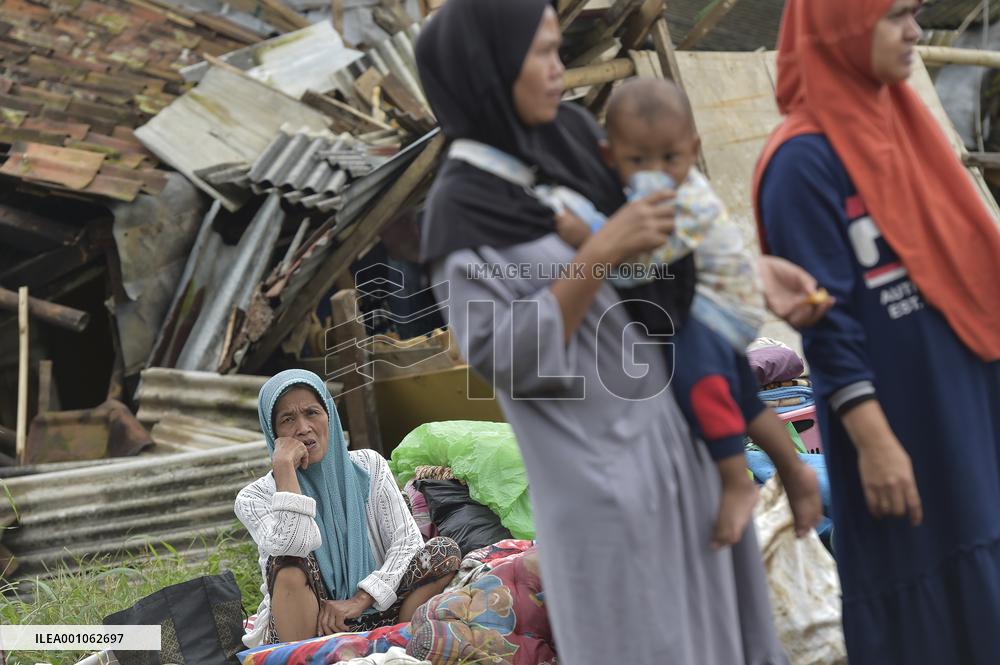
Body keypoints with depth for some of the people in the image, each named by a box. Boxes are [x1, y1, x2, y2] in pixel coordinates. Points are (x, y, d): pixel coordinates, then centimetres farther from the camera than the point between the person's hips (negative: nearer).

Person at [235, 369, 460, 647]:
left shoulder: (368, 466, 6)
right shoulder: (254, 498, -1)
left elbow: (408, 540, -4)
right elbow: (292, 549, -23)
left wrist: (360, 600, -16)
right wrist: (284, 468, -18)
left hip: (369, 617, 2)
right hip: (301, 630, -2)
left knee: (445, 550, -17)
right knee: (288, 562, -31)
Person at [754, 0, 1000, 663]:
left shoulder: (899, 119, 9)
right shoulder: (805, 160, -15)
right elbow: (825, 319, -17)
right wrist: (873, 439, -19)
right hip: (896, 415, -8)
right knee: (918, 600, 3)